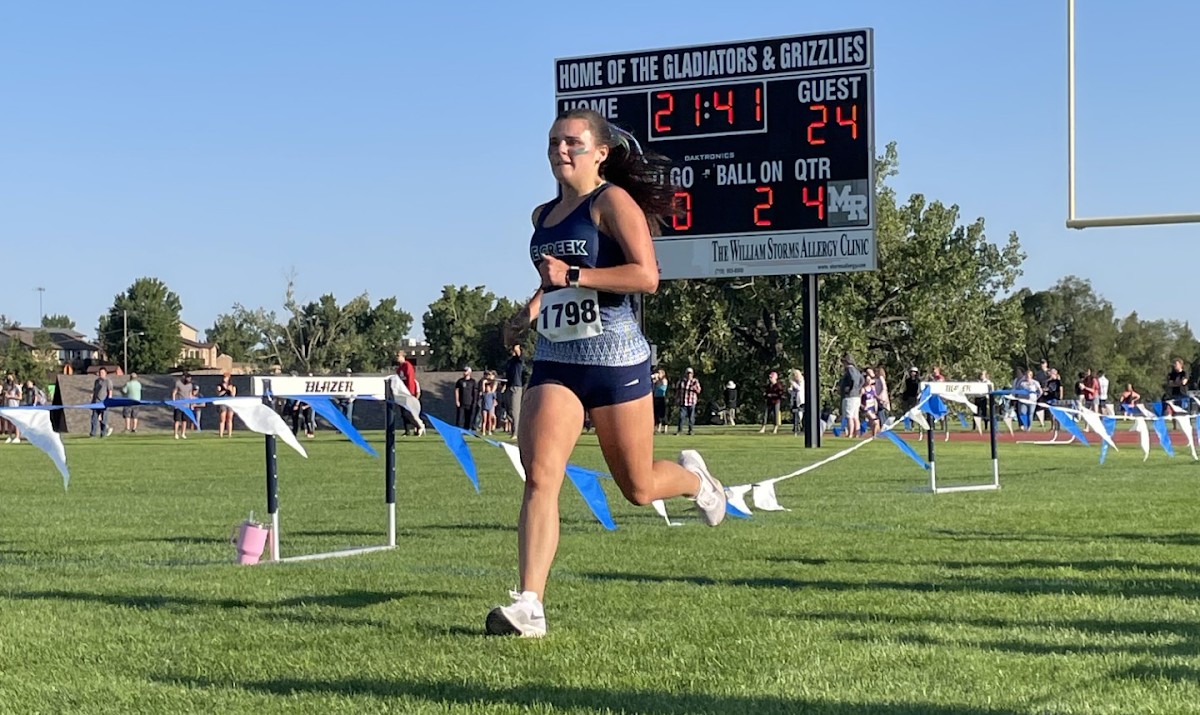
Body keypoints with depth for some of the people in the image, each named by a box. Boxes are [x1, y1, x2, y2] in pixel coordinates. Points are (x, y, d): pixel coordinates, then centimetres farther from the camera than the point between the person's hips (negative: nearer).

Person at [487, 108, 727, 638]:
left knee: (638, 487, 9)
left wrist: (572, 276, -22)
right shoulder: (543, 215, 15)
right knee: (540, 478, -14)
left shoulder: (613, 201, -7)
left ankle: (693, 478, 44)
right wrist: (531, 310, 16)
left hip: (614, 360, -5)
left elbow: (646, 276, -19)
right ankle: (529, 605, -16)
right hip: (553, 361, 5)